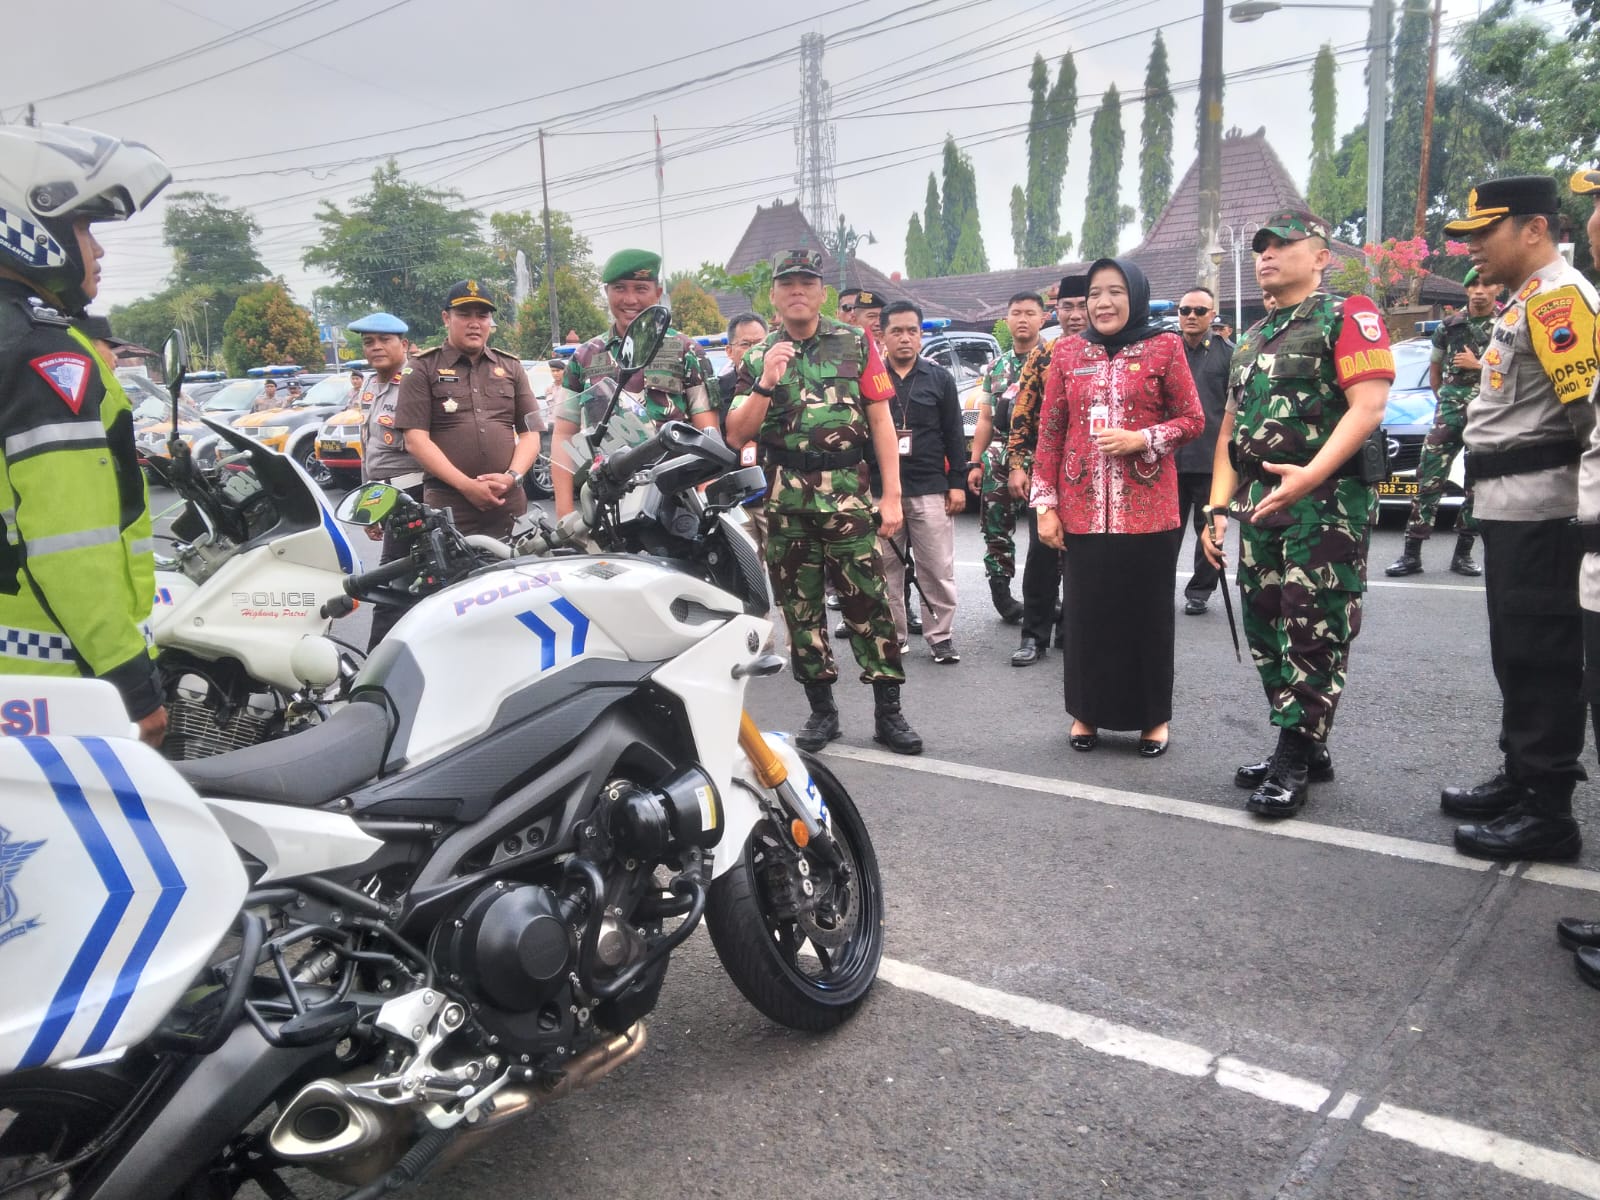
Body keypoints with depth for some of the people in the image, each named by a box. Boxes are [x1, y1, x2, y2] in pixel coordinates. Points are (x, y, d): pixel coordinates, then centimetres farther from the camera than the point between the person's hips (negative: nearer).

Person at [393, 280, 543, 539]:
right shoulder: (423, 369, 7)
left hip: (508, 506, 3)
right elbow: (415, 439, -3)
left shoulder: (511, 367, 17)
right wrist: (466, 485, -12)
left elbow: (530, 434, 12)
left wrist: (511, 477, -7)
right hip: (447, 507, -2)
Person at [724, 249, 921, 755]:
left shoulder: (856, 344, 6)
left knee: (869, 604, -3)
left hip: (849, 498, -2)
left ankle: (888, 711, 6)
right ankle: (821, 709, 18)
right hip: (785, 503, 2)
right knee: (800, 608, 7)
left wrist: (891, 495, -4)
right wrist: (766, 385, -11)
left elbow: (881, 421, 3)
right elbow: (736, 436, 4)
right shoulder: (758, 359, 11)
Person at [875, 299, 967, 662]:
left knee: (938, 569, 1)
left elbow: (954, 435, 8)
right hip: (879, 489, 0)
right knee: (886, 568, 6)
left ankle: (941, 635, 11)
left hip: (930, 489, 0)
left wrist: (957, 483, 1)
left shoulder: (940, 378, 8)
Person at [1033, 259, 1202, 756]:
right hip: (1083, 508, 2)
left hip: (1148, 508, -1)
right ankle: (1087, 712, 22)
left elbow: (1192, 419, 4)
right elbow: (1050, 431, 6)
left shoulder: (1164, 346, 2)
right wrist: (1045, 504, 1)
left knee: (1148, 612, 5)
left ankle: (1154, 717, 20)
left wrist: (1142, 440, -14)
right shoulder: (1067, 352, 7)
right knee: (1085, 610, 6)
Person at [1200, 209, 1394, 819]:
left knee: (1314, 633, -6)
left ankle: (1292, 765, 0)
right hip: (1260, 504, 8)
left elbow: (1368, 405, -16)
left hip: (1327, 502, -8)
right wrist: (1218, 508, 11)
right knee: (1266, 630, 10)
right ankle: (1307, 748, 22)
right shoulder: (1251, 338, 21)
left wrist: (1311, 475, -28)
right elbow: (1230, 430, 21)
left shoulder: (1347, 316, -2)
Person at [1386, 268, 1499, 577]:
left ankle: (1463, 554, 13)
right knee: (1429, 480, -5)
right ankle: (1411, 554, -5)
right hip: (1449, 414, 1)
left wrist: (1478, 365, -11)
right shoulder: (1448, 327, 8)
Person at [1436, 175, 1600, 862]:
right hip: (1511, 506, 10)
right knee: (1516, 653, 16)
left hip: (1541, 509, -10)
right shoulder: (1527, 301, 20)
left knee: (1541, 659, -5)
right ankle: (1520, 781, 28)